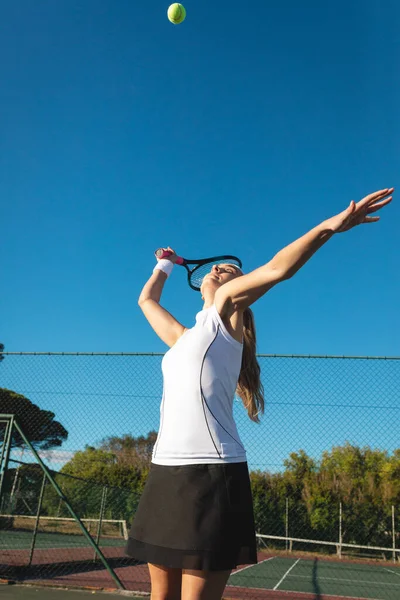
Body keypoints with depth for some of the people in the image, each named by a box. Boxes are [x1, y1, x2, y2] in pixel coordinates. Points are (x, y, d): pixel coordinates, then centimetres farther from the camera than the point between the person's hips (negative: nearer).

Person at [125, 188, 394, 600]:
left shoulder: (224, 313, 5)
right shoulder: (182, 338, 25)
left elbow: (277, 269, -9)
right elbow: (146, 300, 41)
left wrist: (331, 226, -16)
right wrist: (165, 265, 52)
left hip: (211, 472, -7)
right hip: (165, 471, 7)